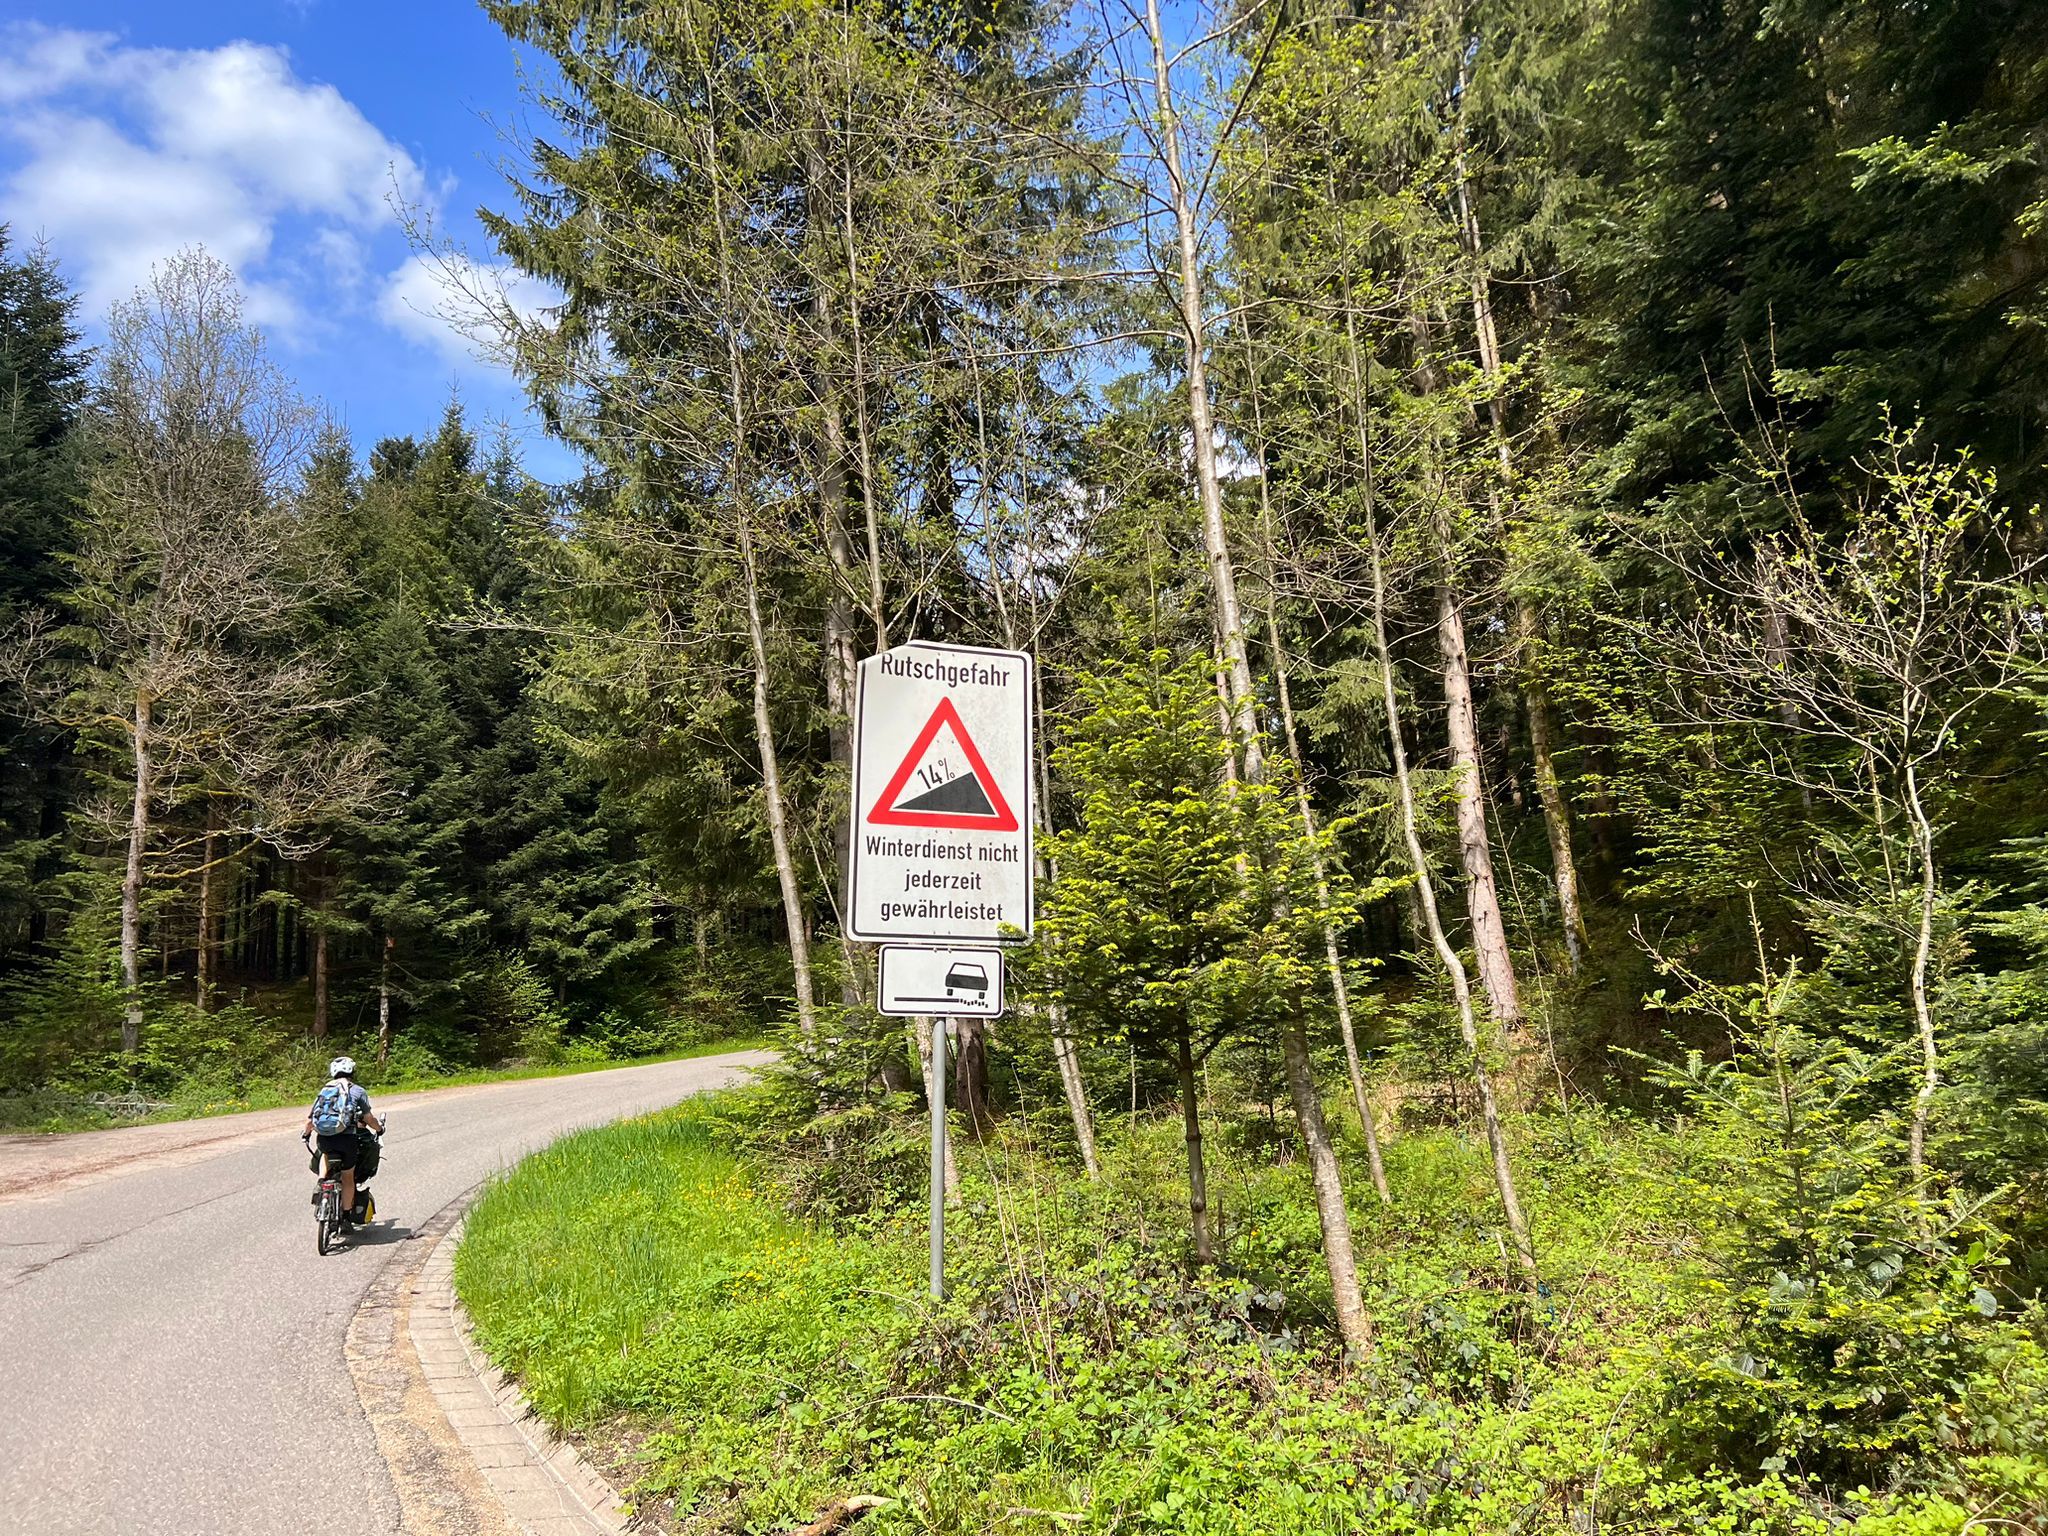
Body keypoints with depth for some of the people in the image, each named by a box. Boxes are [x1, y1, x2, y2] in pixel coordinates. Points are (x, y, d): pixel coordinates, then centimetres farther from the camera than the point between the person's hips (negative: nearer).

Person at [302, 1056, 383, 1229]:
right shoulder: (357, 1090, 3)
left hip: (324, 1138, 3)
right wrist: (379, 1128, 22)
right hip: (347, 1138, -3)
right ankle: (347, 1214, 11)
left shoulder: (324, 1089, 13)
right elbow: (368, 1118, 2)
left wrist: (306, 1134, 33)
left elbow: (310, 1119, 14)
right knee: (348, 1177, 9)